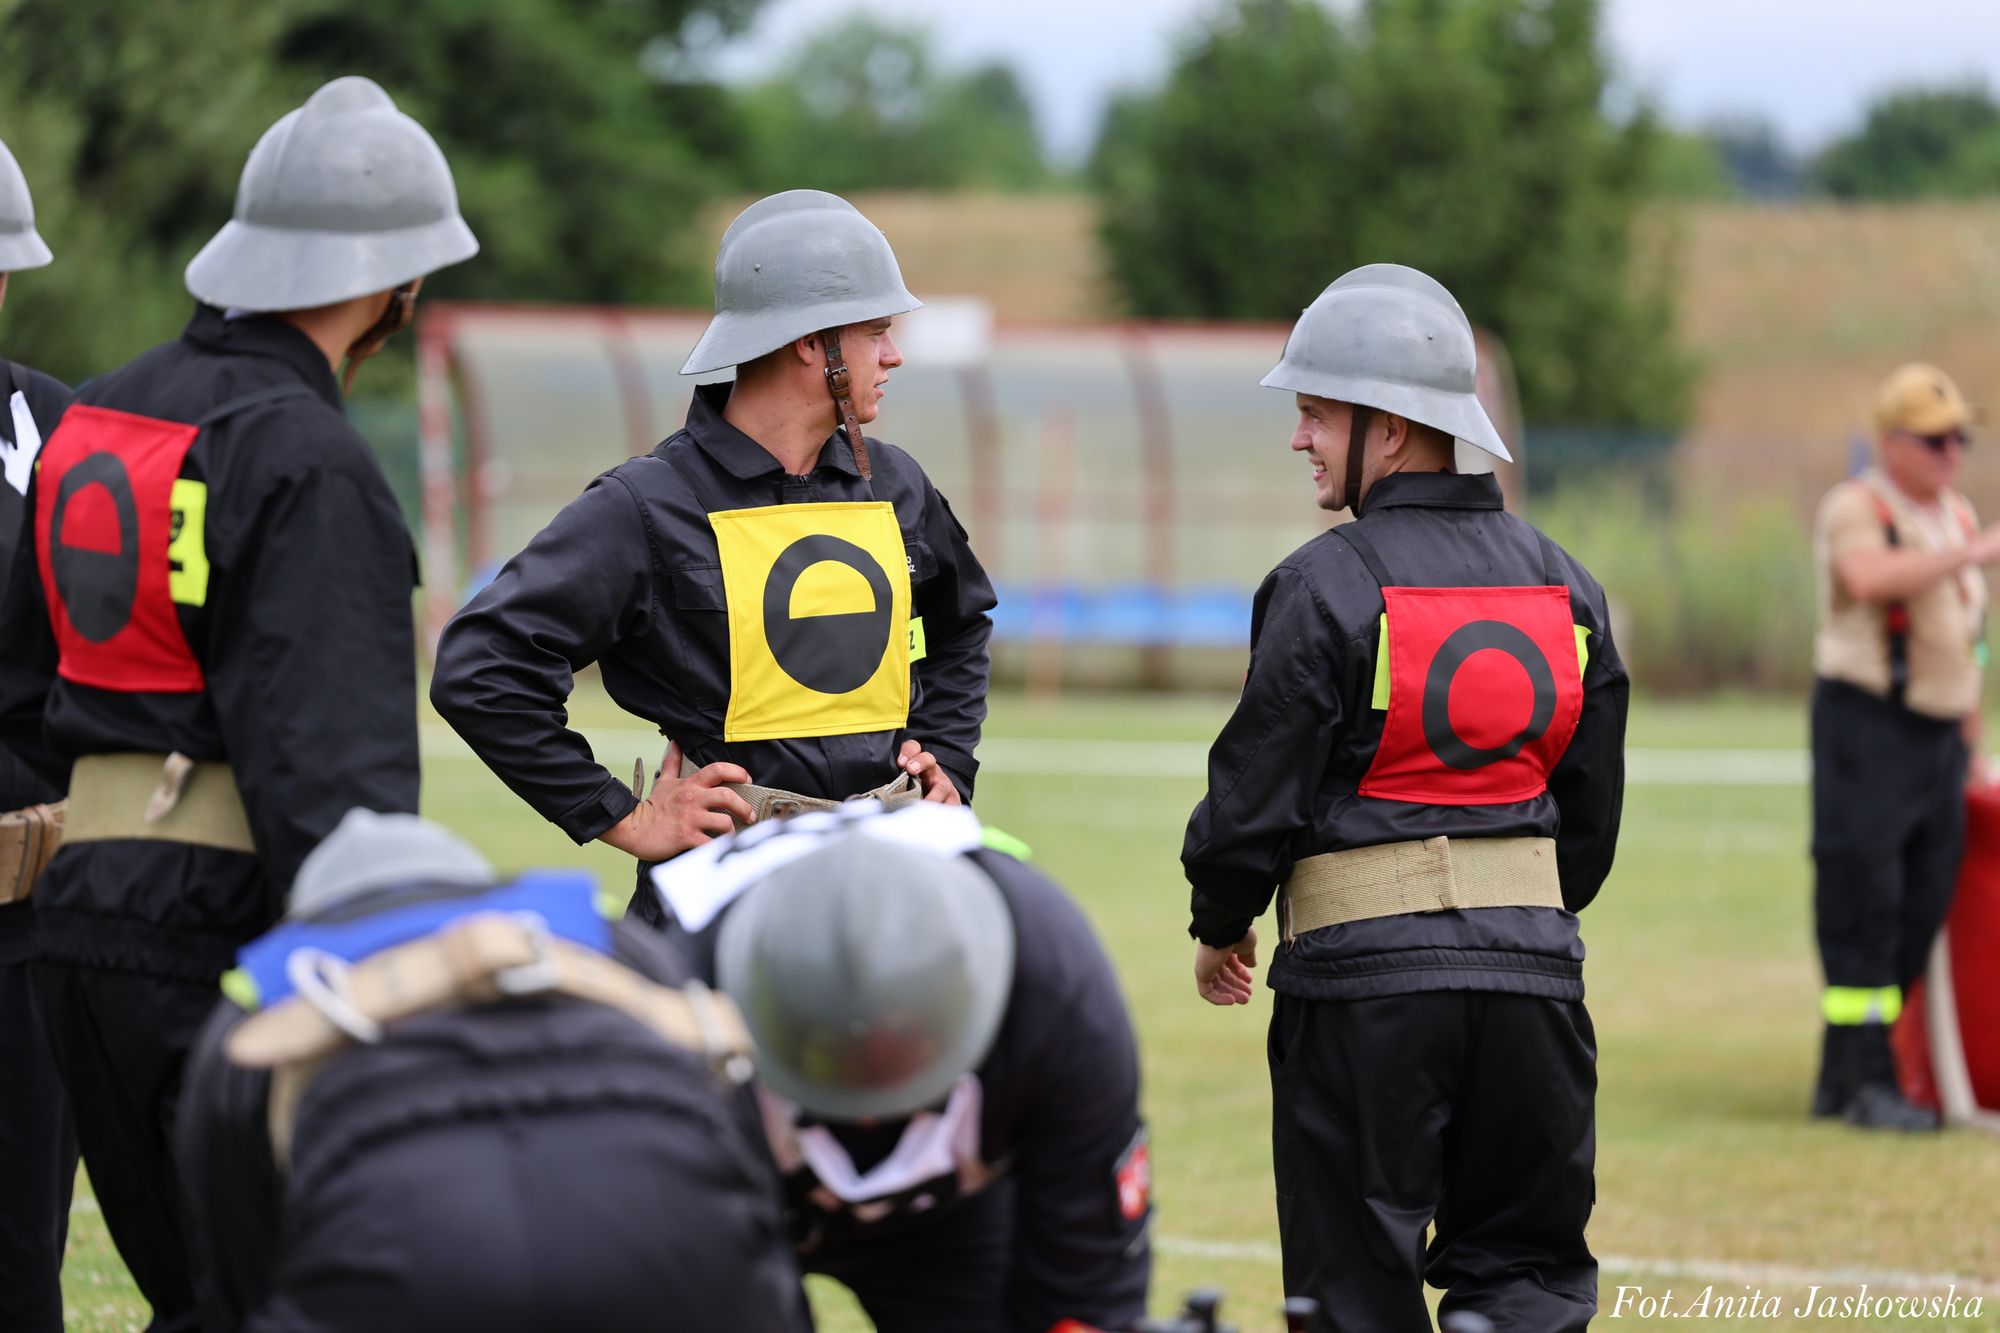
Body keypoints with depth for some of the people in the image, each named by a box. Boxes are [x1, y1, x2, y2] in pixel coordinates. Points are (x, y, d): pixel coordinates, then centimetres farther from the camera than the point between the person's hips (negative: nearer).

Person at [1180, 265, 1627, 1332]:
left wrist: (1219, 929, 8)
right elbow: (1590, 811, 13)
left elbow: (1258, 793, -9)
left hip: (1362, 974, -5)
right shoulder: (1564, 584, 8)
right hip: (1532, 965, 5)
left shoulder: (1327, 585, -11)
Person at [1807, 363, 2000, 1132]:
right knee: (1862, 903, -8)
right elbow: (1870, 578, -31)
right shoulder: (1855, 509, -8)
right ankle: (1866, 1083, -5)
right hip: (1865, 724, -8)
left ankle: (1839, 1080, 14)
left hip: (1937, 736, 8)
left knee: (1921, 906, 7)